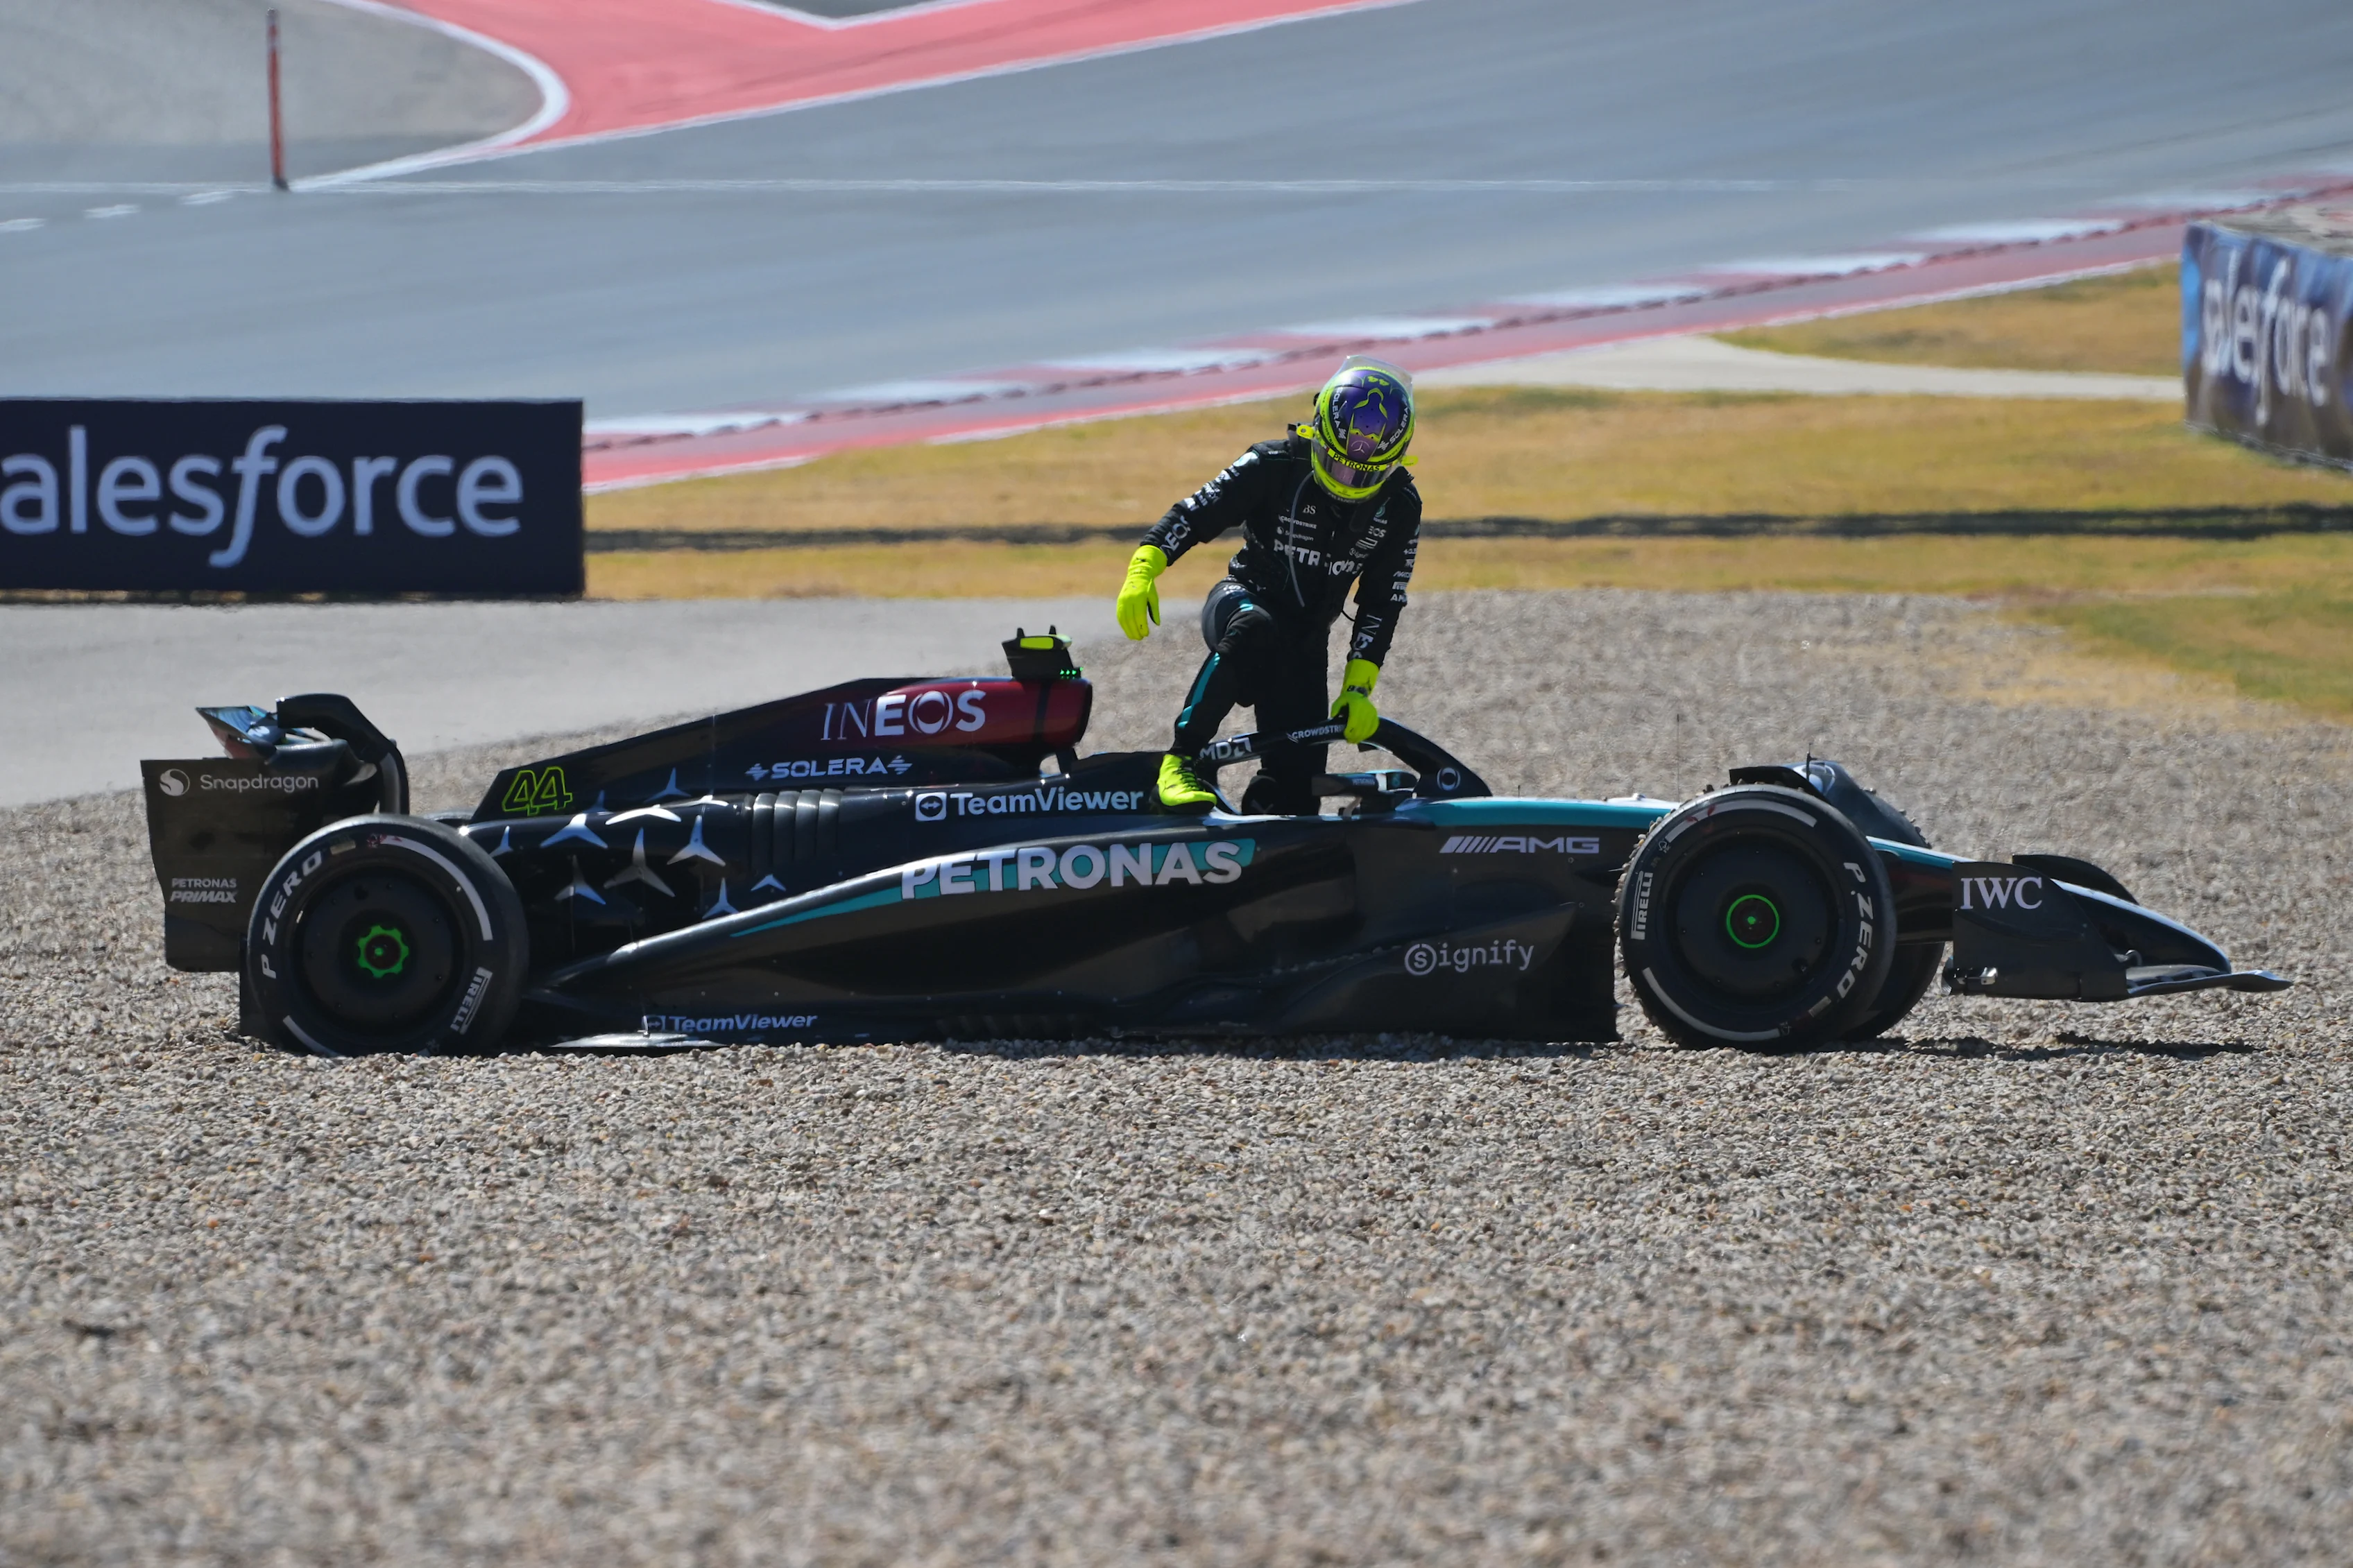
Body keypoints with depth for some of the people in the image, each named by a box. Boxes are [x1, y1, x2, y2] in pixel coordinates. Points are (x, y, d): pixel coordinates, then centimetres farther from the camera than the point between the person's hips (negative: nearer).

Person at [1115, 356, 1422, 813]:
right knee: (1254, 629, -43)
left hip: (1306, 642, 4)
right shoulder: (1274, 466, -13)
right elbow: (1194, 513, -16)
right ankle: (1181, 759, -38)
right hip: (1241, 600, -4)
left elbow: (1381, 604, 1)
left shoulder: (1400, 508, -3)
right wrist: (1143, 570, -32)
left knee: (1296, 793, -5)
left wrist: (1359, 687, -6)